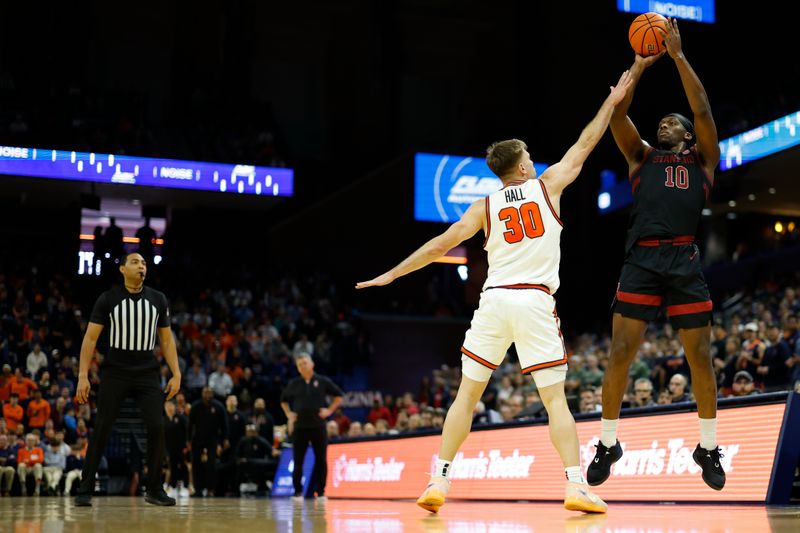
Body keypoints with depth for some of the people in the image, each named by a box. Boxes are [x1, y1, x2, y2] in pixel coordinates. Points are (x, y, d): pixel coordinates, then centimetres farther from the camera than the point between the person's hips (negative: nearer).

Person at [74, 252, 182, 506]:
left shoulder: (158, 299, 5)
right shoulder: (108, 299, -2)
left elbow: (167, 339, 10)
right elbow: (90, 338, -2)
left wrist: (176, 374, 2)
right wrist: (83, 376, -9)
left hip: (147, 374, 2)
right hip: (115, 373, -2)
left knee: (157, 428, -8)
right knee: (101, 429, -3)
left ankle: (154, 489, 5)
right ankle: (85, 489, 7)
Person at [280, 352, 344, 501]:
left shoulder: (323, 381, 1)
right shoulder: (294, 384, 7)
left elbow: (339, 395, 9)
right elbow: (283, 400, 22)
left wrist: (330, 410, -1)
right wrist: (289, 414, 8)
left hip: (318, 426, -1)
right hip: (299, 426, 1)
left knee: (321, 460, -1)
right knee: (298, 460, 1)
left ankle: (320, 492, 7)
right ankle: (298, 492, 10)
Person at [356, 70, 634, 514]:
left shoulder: (485, 206, 12)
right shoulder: (547, 185, 10)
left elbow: (441, 245, 7)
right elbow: (585, 145, 19)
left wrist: (392, 274, 13)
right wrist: (612, 101, 31)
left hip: (494, 299, 2)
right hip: (536, 301, -1)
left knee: (467, 393, 9)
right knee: (555, 398, 1)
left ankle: (439, 481, 4)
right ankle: (576, 486, -8)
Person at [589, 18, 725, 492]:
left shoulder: (702, 159, 17)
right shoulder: (641, 156, 20)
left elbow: (703, 110, 4)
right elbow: (618, 113, 8)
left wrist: (679, 56, 3)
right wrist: (640, 65, 5)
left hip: (685, 261, 0)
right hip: (642, 259, 0)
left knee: (700, 355, 1)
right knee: (620, 352, -5)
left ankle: (709, 448, 15)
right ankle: (609, 444, 9)